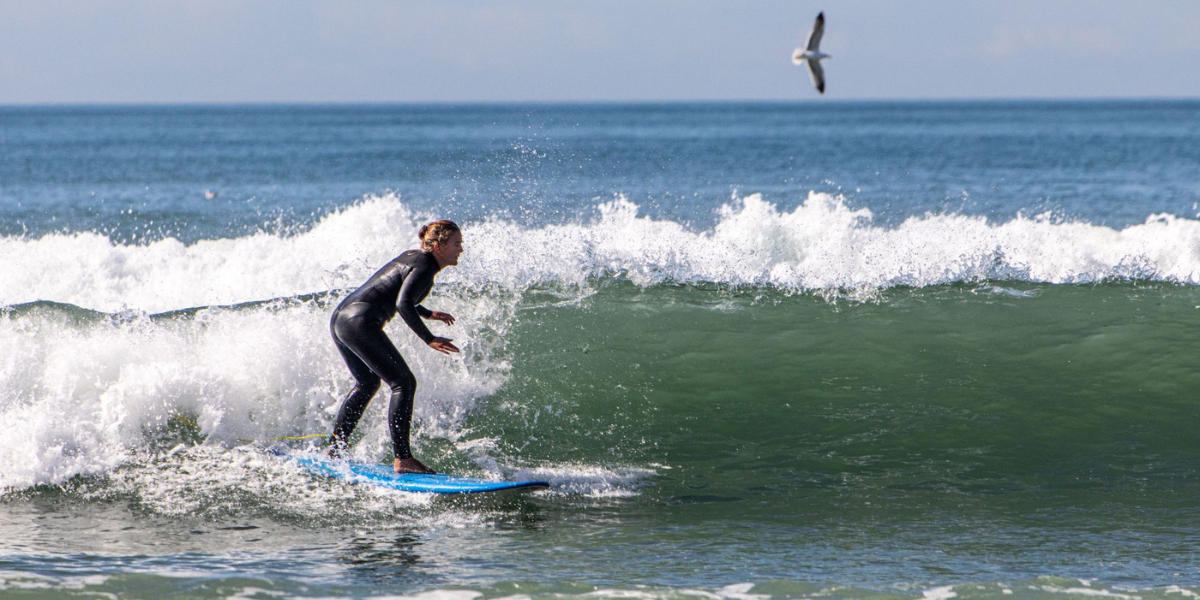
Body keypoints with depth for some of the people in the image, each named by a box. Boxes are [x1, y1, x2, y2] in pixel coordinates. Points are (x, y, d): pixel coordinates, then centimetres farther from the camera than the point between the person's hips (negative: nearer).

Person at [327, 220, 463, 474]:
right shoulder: (424, 267, -10)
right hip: (361, 323, -10)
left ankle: (336, 446, 31)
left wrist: (428, 314, 41)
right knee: (403, 383, -8)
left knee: (367, 383, 28)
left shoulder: (412, 257, 19)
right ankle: (402, 458, -15)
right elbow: (403, 304, -24)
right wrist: (429, 339, -27)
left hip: (339, 318, 10)